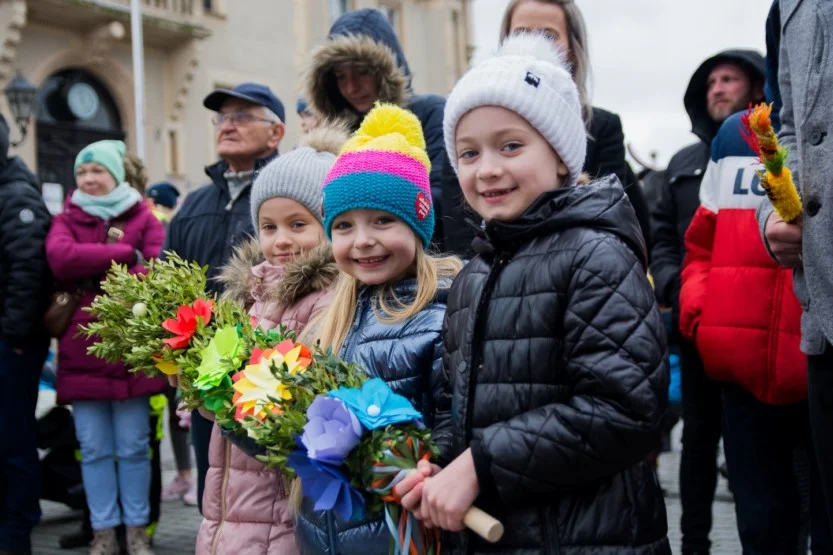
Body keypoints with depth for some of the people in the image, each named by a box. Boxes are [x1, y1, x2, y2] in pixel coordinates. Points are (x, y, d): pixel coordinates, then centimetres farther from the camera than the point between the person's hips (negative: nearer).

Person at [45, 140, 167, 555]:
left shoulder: (142, 217, 6)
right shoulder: (66, 219, 10)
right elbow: (60, 257, -11)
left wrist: (91, 271, -15)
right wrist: (125, 254, -15)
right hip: (81, 350, 2)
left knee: (133, 447, 4)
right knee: (94, 450, 7)